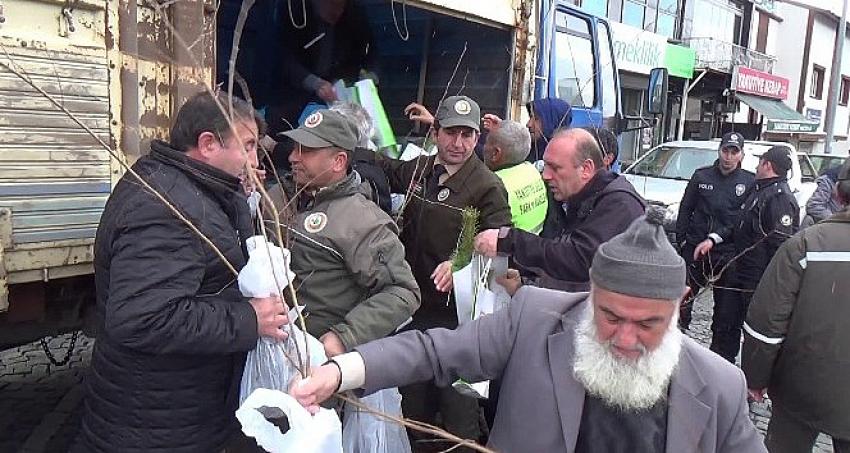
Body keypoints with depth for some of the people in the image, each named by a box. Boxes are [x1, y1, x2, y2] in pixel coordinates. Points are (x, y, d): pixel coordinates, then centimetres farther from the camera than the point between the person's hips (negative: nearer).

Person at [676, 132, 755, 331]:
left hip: (729, 254, -1)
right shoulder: (701, 176, 6)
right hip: (695, 249, 1)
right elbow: (685, 209, 8)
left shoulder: (750, 181, 2)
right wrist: (681, 239, 2)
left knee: (726, 305, 7)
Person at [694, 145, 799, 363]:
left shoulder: (780, 198, -19)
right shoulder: (758, 190, 13)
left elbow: (782, 246, -23)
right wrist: (713, 239, 8)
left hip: (760, 281, -10)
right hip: (741, 274, 10)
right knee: (724, 325, 19)